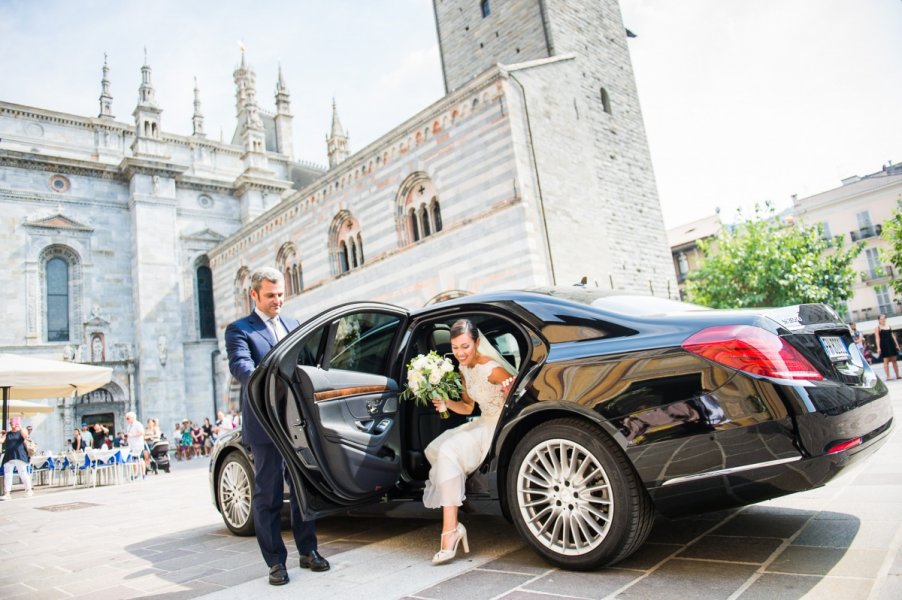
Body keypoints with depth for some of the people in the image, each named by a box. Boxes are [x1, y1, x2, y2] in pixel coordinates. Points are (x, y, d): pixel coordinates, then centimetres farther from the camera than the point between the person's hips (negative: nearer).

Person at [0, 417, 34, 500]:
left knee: (23, 473, -2)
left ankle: (29, 490, 6)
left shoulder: (22, 432, 4)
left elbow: (26, 436, -17)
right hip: (8, 457, 4)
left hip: (20, 456, -3)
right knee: (7, 474, 2)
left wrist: (21, 428, -26)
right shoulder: (7, 434, 12)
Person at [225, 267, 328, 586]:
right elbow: (240, 365, -18)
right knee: (268, 494, 4)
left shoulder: (294, 326, 16)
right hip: (265, 423, -4)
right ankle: (275, 561, 16)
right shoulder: (239, 330, -1)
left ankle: (308, 551, 25)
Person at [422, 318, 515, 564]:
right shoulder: (464, 369, 5)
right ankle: (452, 523, 8)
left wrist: (510, 393, -41)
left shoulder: (492, 369, -22)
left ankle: (450, 530, -23)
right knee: (434, 449, 2)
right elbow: (468, 407, 14)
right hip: (483, 423, 10)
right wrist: (446, 403, -4)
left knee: (449, 451, -26)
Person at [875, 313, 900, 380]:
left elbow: (893, 336, 16)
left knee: (894, 360, 7)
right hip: (884, 345, -5)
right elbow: (878, 338, -8)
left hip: (891, 344, 5)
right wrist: (878, 348, -14)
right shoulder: (878, 328, -3)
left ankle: (897, 375, 14)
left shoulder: (889, 326, 13)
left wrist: (896, 344, 10)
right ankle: (888, 376, -3)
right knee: (886, 360, -5)